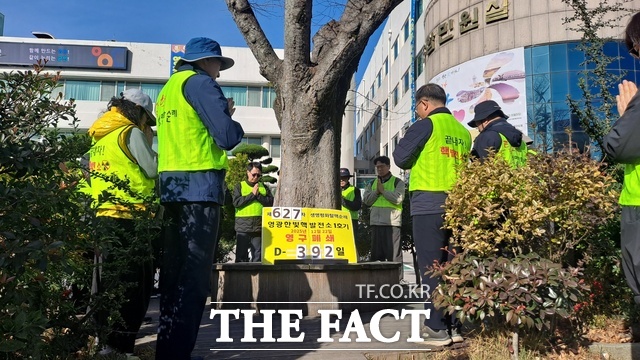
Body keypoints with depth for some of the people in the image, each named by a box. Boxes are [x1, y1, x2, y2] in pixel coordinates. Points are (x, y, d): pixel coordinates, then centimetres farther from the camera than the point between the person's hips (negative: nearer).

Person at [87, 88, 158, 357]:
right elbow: (153, 170, -3)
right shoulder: (131, 133, -6)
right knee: (134, 282, -3)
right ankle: (121, 344, -3)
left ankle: (104, 340, 20)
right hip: (127, 217, -8)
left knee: (108, 280, 13)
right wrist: (148, 142, 9)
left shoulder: (100, 135, 18)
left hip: (102, 215, 8)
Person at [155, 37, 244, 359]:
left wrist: (222, 114, 19)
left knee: (174, 271, 12)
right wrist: (233, 122, 9)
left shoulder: (169, 88, 23)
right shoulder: (200, 82, -4)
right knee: (193, 275, -7)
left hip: (171, 185, 9)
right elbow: (227, 137, -13)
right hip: (199, 185, -9)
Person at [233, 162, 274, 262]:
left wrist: (258, 195, -8)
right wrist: (252, 194, -7)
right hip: (243, 227, -2)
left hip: (259, 227, 3)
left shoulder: (263, 187, 16)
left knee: (258, 256, 5)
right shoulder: (239, 186, 8)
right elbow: (236, 202, -8)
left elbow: (270, 202, 3)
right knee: (241, 255, -2)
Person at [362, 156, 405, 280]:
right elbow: (366, 200, 7)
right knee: (376, 253, 8)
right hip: (376, 222, 5)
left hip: (392, 222, -5)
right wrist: (377, 191, -6)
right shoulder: (372, 184, 19)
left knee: (394, 253, -5)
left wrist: (383, 190, -7)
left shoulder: (397, 182, 5)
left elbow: (398, 199, -10)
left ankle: (397, 279, -1)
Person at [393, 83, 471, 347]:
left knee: (431, 267, -2)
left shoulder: (426, 125, -4)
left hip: (429, 203, -6)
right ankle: (456, 325, 16)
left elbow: (400, 157, -5)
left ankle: (437, 328, 1)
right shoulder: (463, 131, 14)